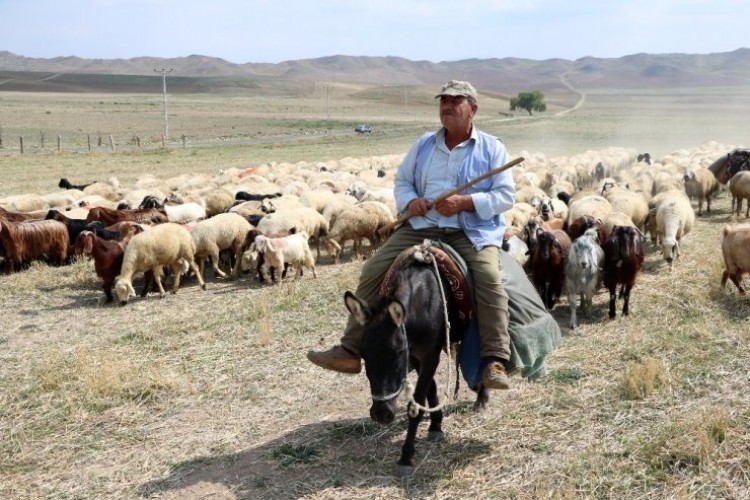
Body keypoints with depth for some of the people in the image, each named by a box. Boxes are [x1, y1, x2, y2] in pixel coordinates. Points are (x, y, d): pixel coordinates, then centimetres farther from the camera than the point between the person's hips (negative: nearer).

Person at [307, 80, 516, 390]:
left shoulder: (492, 149, 5)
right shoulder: (424, 144, 16)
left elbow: (506, 196, -2)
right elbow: (401, 180, 20)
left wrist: (465, 202, -16)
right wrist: (410, 201, -4)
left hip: (472, 231, -3)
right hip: (422, 227, 4)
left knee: (489, 277, -32)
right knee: (373, 270, -10)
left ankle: (495, 361, -29)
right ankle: (350, 350, -4)